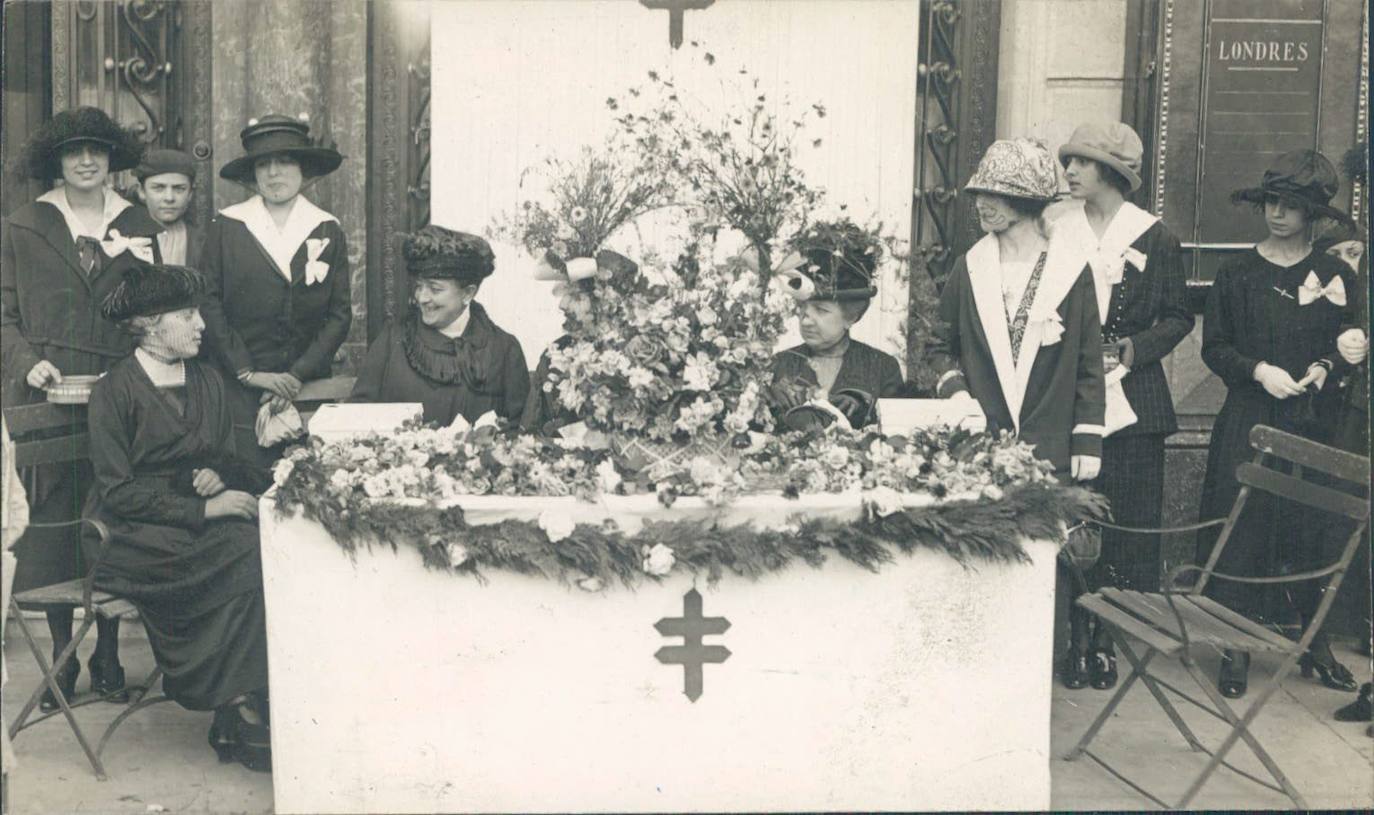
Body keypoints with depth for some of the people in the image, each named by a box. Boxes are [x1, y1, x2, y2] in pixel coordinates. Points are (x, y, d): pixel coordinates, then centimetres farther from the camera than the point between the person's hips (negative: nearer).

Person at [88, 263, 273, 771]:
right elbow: (117, 491, -12)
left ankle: (235, 715, -22)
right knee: (247, 554, -29)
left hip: (194, 522, 6)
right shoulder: (115, 390, -6)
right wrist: (201, 510, -19)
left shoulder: (207, 381, 13)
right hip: (130, 535, -6)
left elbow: (225, 457, 23)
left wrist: (214, 473, -2)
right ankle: (239, 711, -21)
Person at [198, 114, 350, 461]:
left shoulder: (328, 231, 8)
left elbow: (340, 313, 4)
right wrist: (248, 373, -8)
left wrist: (298, 375, -6)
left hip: (309, 388, 1)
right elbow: (209, 305, -1)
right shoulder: (225, 227, 3)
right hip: (239, 390, -1)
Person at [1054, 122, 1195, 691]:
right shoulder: (1060, 234, 7)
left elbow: (1178, 318, 5)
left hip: (1133, 402, -1)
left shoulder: (1154, 238, 2)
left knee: (1132, 526, 1)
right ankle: (1082, 641, 9)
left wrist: (1128, 350, -10)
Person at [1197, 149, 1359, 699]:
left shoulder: (1336, 276, 6)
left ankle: (1317, 644, 18)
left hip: (1314, 422, 1)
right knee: (1242, 530, -2)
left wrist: (1326, 367, -8)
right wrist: (1259, 370, -13)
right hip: (1248, 422, -1)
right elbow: (1214, 348, 3)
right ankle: (1237, 649, 6)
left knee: (1315, 531, 3)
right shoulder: (1238, 274, 3)